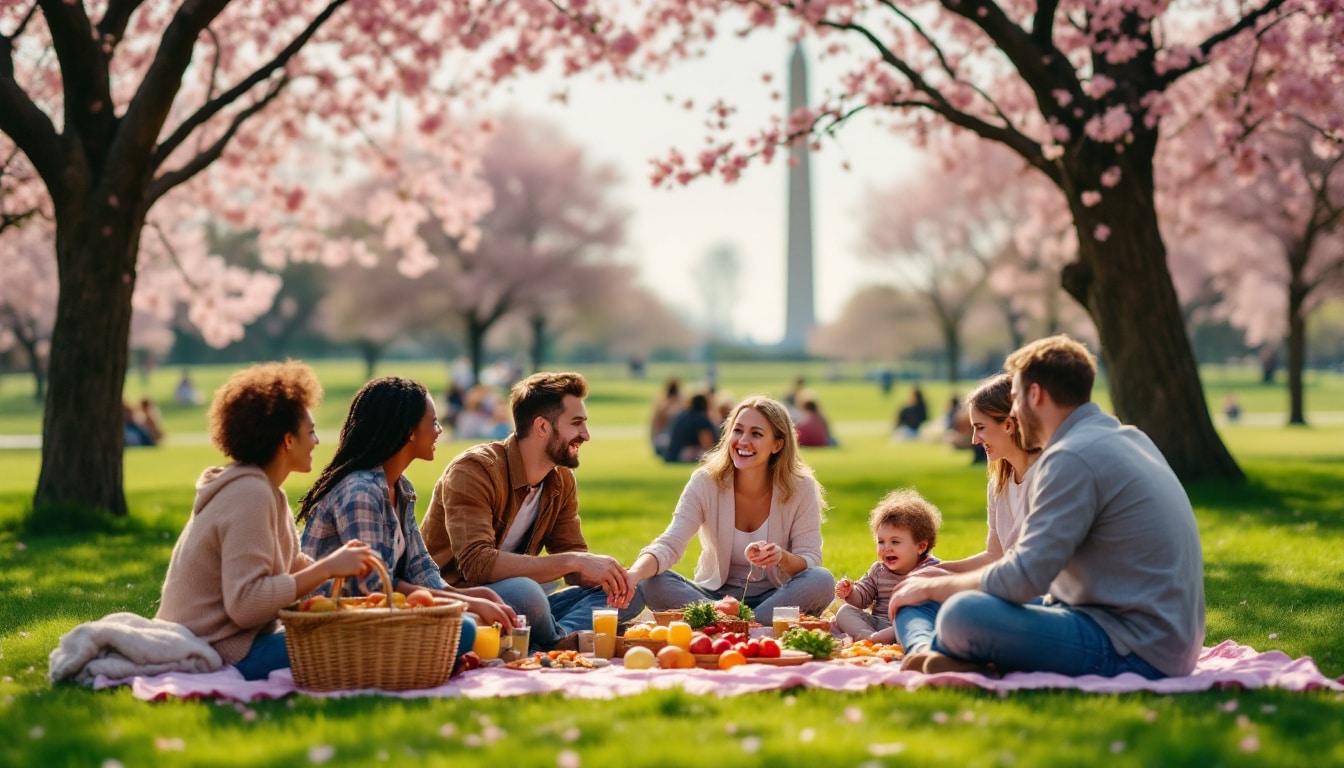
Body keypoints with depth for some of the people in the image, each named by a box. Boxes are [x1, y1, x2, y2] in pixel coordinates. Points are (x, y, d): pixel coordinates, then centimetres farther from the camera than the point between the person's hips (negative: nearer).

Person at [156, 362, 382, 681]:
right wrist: (328, 568, -23)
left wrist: (337, 559, -7)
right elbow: (245, 604, -26)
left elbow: (291, 565, 12)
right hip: (223, 652, -10)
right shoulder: (250, 495, -18)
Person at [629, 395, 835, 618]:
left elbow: (810, 561, -10)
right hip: (715, 597, 0)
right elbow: (669, 545, -19)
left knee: (822, 581, -31)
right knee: (652, 582, -27)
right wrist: (632, 575, -40)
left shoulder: (801, 489, -9)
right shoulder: (705, 483, -10)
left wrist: (783, 558, -34)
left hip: (774, 598, 0)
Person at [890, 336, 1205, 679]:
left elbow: (1023, 579, -20)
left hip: (1135, 653, -11)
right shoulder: (1128, 438, 16)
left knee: (960, 615, -24)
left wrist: (934, 586, -4)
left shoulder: (1073, 457, -16)